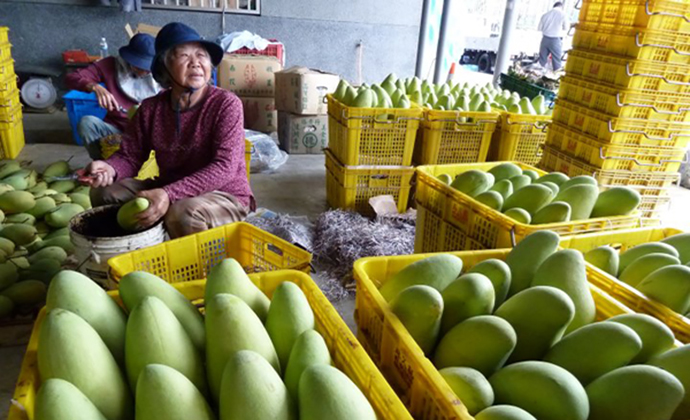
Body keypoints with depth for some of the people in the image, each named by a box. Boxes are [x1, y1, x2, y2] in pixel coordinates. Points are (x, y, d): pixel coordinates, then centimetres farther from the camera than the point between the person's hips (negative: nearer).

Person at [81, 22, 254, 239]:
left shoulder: (226, 104, -17)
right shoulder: (151, 108, -1)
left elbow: (224, 167, -26)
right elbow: (130, 155, 1)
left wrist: (169, 194, -37)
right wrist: (109, 168, -25)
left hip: (224, 196, -5)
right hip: (167, 191, 5)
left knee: (183, 213, -35)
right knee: (104, 192, -5)